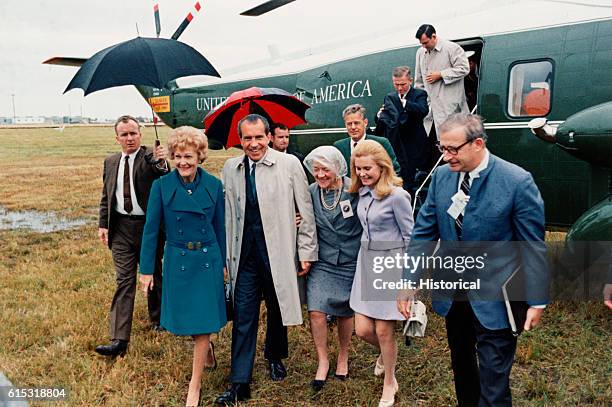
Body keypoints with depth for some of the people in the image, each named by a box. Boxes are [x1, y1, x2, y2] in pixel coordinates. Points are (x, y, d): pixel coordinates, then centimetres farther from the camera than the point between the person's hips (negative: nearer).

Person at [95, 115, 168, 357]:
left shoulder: (151, 158, -7)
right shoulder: (111, 162, 8)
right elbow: (106, 196, 15)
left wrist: (161, 163, -43)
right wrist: (103, 224, 7)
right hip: (121, 228, 3)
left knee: (154, 275, 14)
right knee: (124, 280, 0)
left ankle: (157, 319, 38)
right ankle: (119, 340, -1)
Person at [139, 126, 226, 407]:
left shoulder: (214, 185, -4)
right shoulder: (161, 186, -8)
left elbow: (219, 226, 5)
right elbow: (151, 229, -4)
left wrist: (223, 263, 9)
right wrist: (146, 270, -4)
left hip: (208, 260, 0)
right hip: (177, 260, 0)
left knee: (203, 322, 0)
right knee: (184, 319, 13)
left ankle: (195, 384, 15)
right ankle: (206, 346, 47)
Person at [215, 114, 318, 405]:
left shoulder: (289, 164, -6)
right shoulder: (230, 168, 4)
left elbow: (306, 212, -2)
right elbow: (228, 215, 9)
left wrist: (307, 252, -3)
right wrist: (225, 256, 8)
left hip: (278, 252, -1)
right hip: (244, 255, 2)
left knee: (277, 309, 15)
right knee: (243, 317, 3)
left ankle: (275, 357, 42)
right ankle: (240, 384, 12)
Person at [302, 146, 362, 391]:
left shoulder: (355, 191, -13)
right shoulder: (311, 193, -2)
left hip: (349, 263, -2)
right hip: (321, 263, 2)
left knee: (344, 313, 13)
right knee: (316, 312, -9)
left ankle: (343, 358, 36)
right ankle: (322, 362, 12)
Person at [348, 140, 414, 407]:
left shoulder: (397, 195, -16)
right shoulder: (363, 192, 5)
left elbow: (410, 237, -10)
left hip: (391, 262, -6)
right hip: (366, 260, 6)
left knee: (383, 330, 3)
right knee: (363, 330, 7)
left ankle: (389, 383, 26)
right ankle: (386, 353, 41)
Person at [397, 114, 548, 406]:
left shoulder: (518, 182, -18)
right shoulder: (441, 176, -3)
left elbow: (533, 247, -12)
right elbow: (423, 232, 2)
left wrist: (536, 301, -8)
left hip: (494, 299, -5)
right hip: (453, 292, 5)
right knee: (461, 369, 23)